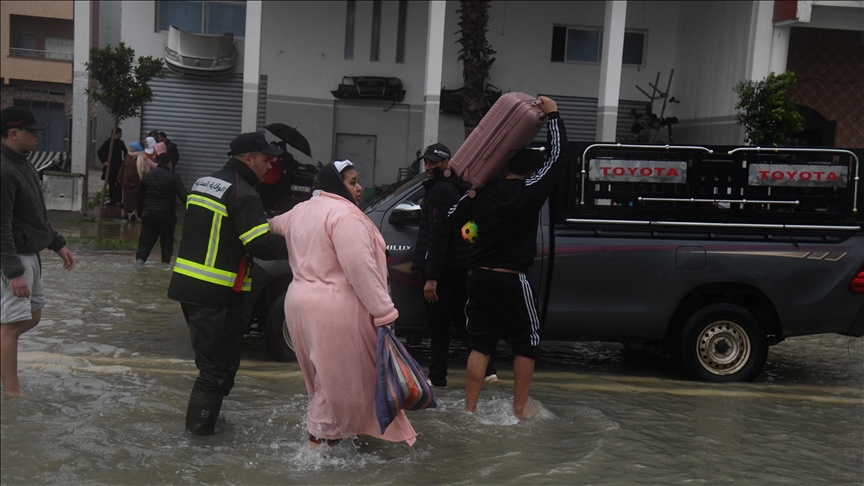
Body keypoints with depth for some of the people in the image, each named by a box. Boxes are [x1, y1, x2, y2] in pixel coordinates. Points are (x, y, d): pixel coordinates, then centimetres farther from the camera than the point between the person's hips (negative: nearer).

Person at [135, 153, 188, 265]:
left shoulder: (147, 176, 10)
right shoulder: (173, 177, -5)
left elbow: (139, 197, 16)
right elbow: (183, 195, -15)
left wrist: (140, 213, 26)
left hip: (148, 214, 3)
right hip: (167, 215, -3)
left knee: (146, 239, 5)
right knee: (167, 242, 9)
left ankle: (140, 258, -13)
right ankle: (166, 262, 7)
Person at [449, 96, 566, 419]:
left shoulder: (484, 193, 5)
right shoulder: (530, 192, -8)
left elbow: (453, 217, 18)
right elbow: (558, 156, -2)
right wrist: (552, 115, 5)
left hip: (480, 277, 5)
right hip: (512, 280, -5)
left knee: (480, 345, 10)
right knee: (527, 345, 11)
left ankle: (470, 408, 10)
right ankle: (519, 409, 14)